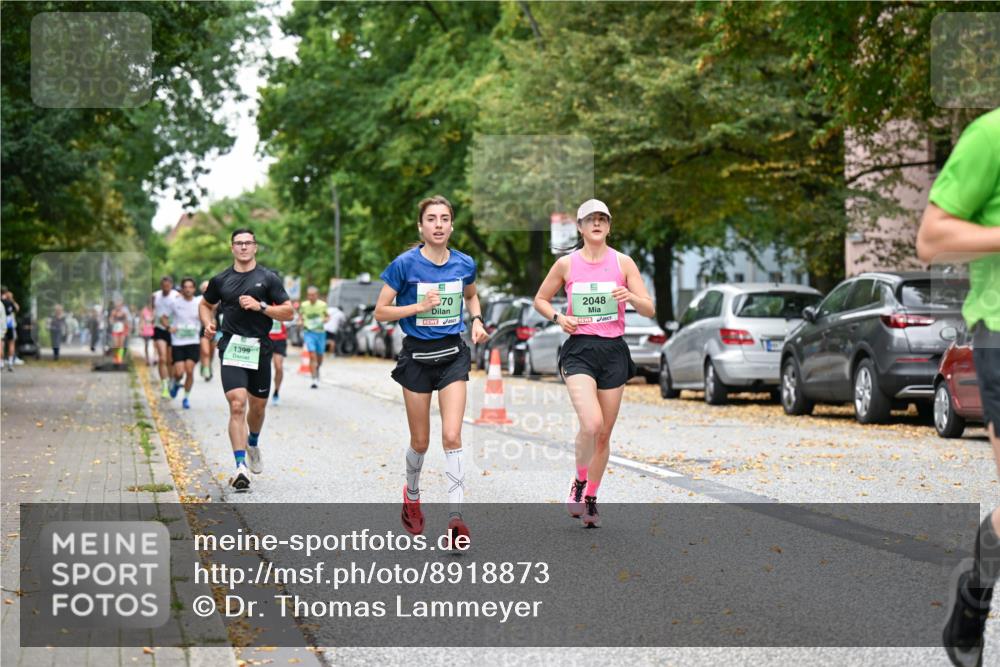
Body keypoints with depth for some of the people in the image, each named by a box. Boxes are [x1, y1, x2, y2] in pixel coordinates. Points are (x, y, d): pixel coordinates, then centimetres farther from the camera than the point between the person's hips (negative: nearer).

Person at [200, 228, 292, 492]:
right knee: (237, 404, -16)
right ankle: (241, 466, -19)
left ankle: (253, 443, 47)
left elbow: (288, 312, 1)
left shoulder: (268, 279, 3)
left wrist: (260, 306, -13)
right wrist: (208, 323, 3)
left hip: (260, 349, 1)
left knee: (258, 405, 14)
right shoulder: (221, 280, 8)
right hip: (232, 348, -1)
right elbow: (206, 305, 24)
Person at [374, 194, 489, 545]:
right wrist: (420, 307, -19)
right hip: (417, 355, -1)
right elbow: (380, 311, -7)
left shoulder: (464, 264, 0)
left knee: (452, 436, -13)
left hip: (453, 354, 1)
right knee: (420, 441, 9)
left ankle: (456, 516, -12)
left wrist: (477, 320, 3)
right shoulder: (405, 264, -11)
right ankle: (411, 495, 38)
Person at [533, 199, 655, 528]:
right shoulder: (566, 264, 3)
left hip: (613, 351, 2)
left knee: (604, 434, 7)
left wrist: (632, 297, -20)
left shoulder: (623, 262, 4)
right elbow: (540, 300, 15)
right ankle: (579, 482, 4)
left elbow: (650, 310, 1)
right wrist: (558, 317, -4)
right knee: (591, 424, -22)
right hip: (579, 350, -2)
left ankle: (591, 498, 24)